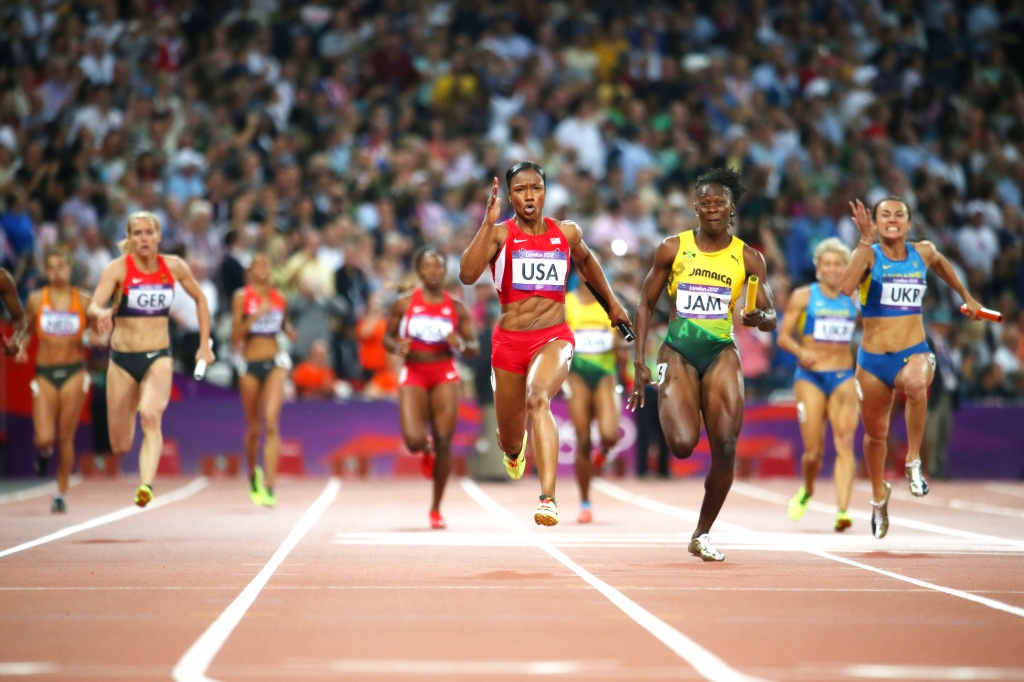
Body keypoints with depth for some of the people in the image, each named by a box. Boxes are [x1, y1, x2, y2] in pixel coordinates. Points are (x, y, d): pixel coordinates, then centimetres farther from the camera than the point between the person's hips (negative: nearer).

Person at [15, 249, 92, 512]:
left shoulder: (84, 301, 2)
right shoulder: (36, 300, 2)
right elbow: (27, 330, 15)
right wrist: (21, 347, -5)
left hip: (74, 372, 0)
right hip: (44, 372, 0)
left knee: (66, 437, 0)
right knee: (44, 438, -10)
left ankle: (62, 494, 14)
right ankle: (44, 451, 29)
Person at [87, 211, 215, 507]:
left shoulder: (174, 267, 0)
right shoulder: (117, 269, -7)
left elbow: (200, 299, 16)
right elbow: (93, 308, -20)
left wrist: (205, 344, 11)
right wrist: (101, 314, -44)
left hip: (158, 358, 0)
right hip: (122, 360, 0)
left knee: (150, 414, -32)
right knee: (120, 447, 7)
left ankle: (146, 486, -43)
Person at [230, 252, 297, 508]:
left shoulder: (279, 299, 7)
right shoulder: (242, 297, -2)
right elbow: (235, 337, -8)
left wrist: (289, 331, 4)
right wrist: (255, 315, -20)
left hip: (274, 364, 1)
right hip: (250, 366, -1)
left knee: (271, 423, -17)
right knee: (253, 428, 11)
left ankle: (269, 487, -21)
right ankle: (253, 474, 39)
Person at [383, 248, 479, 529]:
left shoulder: (456, 308, 4)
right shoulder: (404, 304, 1)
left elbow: (475, 349, 7)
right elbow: (387, 337, 9)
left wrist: (460, 345, -15)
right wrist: (397, 347, -13)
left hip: (445, 376, 1)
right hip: (413, 374, -1)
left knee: (444, 443, -4)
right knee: (414, 440, -18)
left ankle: (436, 509, 11)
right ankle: (427, 449, 25)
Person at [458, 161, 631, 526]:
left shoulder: (567, 233, 6)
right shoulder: (499, 233, -4)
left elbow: (586, 260, 29)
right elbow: (467, 274, -22)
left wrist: (611, 302, 35)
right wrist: (489, 222, -26)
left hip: (554, 338, -1)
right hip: (509, 342, 1)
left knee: (538, 398, -33)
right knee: (510, 440, 13)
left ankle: (548, 499, -44)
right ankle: (515, 451, 56)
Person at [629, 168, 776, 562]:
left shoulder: (748, 259, 3)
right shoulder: (672, 248, 0)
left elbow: (771, 319, 3)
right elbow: (646, 304, 6)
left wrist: (760, 318, -22)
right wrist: (639, 361, 0)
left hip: (721, 354, 1)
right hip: (678, 352, -1)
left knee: (725, 449, -8)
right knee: (682, 445, -19)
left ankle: (702, 535, 10)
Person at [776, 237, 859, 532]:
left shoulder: (854, 300, 10)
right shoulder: (803, 297, 2)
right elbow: (783, 336, -1)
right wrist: (800, 351, -21)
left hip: (844, 378, 2)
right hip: (810, 377, -2)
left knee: (844, 443, -16)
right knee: (813, 452, -4)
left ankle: (842, 511, -23)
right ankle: (807, 491, 29)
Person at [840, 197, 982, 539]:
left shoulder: (923, 252, 2)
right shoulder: (868, 254, -8)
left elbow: (941, 264, 29)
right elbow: (845, 287, -29)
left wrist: (966, 296, 35)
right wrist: (866, 241, -31)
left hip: (914, 353, 0)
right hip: (873, 359, 0)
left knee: (916, 383, -38)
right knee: (875, 433, 14)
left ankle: (913, 462, -20)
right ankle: (879, 496, 42)